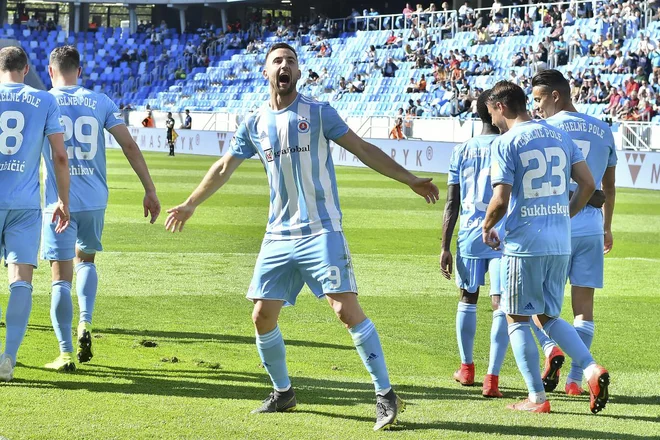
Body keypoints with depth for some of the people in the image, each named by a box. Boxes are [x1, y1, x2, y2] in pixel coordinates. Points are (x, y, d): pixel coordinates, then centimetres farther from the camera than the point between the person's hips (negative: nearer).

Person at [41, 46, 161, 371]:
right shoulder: (100, 102, 5)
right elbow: (129, 146, 1)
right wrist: (150, 190, 4)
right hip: (94, 200, 3)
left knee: (61, 278, 0)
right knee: (86, 260, 26)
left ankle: (65, 354, -5)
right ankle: (85, 325, 7)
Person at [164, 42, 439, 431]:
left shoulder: (318, 113, -1)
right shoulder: (255, 125, 9)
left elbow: (364, 150, 1)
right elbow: (223, 169, 22)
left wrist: (410, 180, -2)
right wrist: (189, 206, 30)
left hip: (322, 232, -5)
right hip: (278, 237, 5)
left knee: (347, 309, -16)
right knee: (263, 317, 3)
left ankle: (386, 396, -10)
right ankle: (283, 394, 23)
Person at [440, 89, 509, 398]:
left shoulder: (461, 152, 5)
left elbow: (451, 204, 4)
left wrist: (445, 247, 6)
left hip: (469, 235, 3)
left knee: (468, 299, 20)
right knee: (500, 305, -4)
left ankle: (466, 369, 29)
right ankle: (492, 377, -13)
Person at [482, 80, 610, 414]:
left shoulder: (505, 143, -8)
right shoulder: (560, 137, 10)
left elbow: (500, 201, -15)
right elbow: (588, 184, 7)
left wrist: (487, 227, 3)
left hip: (524, 244, -6)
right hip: (561, 243, 6)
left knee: (517, 319, 6)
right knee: (548, 317, 17)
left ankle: (537, 398, 3)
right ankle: (592, 369, -3)